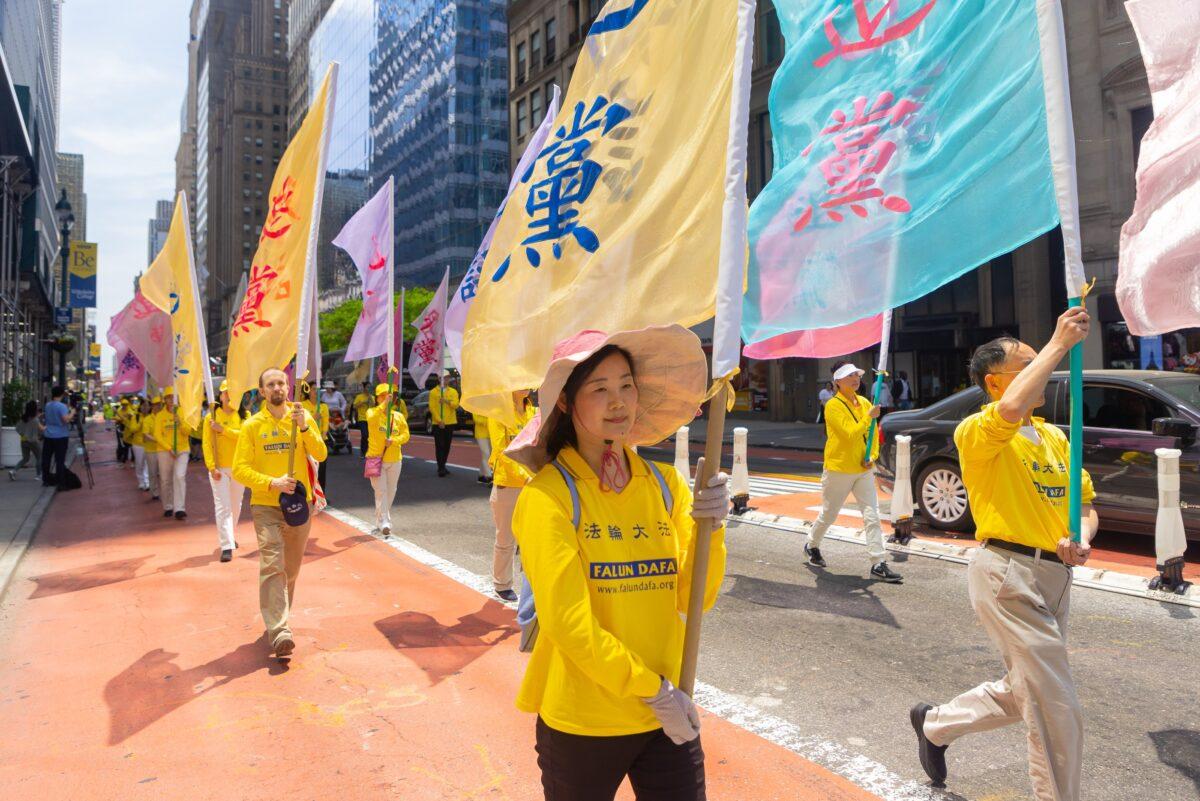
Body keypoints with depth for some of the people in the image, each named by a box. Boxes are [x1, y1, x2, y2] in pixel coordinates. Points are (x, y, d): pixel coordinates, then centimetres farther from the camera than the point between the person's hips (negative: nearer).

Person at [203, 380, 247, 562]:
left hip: (239, 467, 3)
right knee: (222, 507, -7)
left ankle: (229, 536, 34)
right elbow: (206, 444, -6)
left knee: (236, 505, 14)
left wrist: (223, 429, -19)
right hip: (219, 468, -2)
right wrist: (212, 467, -14)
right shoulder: (211, 417, -2)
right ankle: (227, 546, -8)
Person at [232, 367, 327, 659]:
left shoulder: (303, 418, 2)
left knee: (292, 569, 14)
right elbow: (240, 470, -5)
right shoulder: (252, 425, -1)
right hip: (265, 506, -2)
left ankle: (278, 618, 34)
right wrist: (272, 483, -20)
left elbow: (320, 455, -10)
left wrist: (304, 426, -24)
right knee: (272, 566, -15)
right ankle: (279, 632, -19)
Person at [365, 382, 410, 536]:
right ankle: (384, 523, -8)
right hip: (376, 459, -4)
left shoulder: (398, 416, 4)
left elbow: (405, 435, 0)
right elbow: (371, 420, -29)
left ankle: (381, 519, 31)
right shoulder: (372, 412, -4)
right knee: (381, 491, -8)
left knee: (391, 491, 12)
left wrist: (393, 440, -19)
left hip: (394, 460, 4)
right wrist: (384, 404, -36)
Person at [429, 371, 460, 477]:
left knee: (447, 446, 9)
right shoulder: (433, 392, -1)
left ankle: (443, 466, 21)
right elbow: (432, 408, -6)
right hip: (438, 424, -3)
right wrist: (439, 421, -15)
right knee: (439, 446, -6)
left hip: (450, 423, 4)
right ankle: (441, 468, -5)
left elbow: (456, 405, -4)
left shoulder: (453, 391, 8)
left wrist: (447, 401, -22)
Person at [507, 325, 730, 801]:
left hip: (669, 717, 4)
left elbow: (694, 600, -3)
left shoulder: (664, 485, -1)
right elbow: (569, 624, -18)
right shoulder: (548, 495, -15)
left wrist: (709, 530, -19)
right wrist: (654, 690, -14)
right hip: (581, 725, -3)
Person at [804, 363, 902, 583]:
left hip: (864, 470, 5)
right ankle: (812, 546, 35)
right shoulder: (833, 405, -13)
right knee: (828, 515, 10)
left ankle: (878, 564, -2)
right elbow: (851, 435, -22)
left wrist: (872, 456, -2)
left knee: (872, 516, -3)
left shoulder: (865, 403, 7)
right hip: (839, 470, -5)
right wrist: (869, 416, -21)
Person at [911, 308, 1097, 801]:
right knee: (1057, 709, -4)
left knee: (1023, 695, 21)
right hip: (1006, 573, -8)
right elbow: (1010, 409, -34)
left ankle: (934, 724, 42)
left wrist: (1081, 541, -6)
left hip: (1054, 576, 9)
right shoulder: (978, 432, -10)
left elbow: (1085, 505, 17)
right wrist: (1059, 343, -26)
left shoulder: (1055, 437, 15)